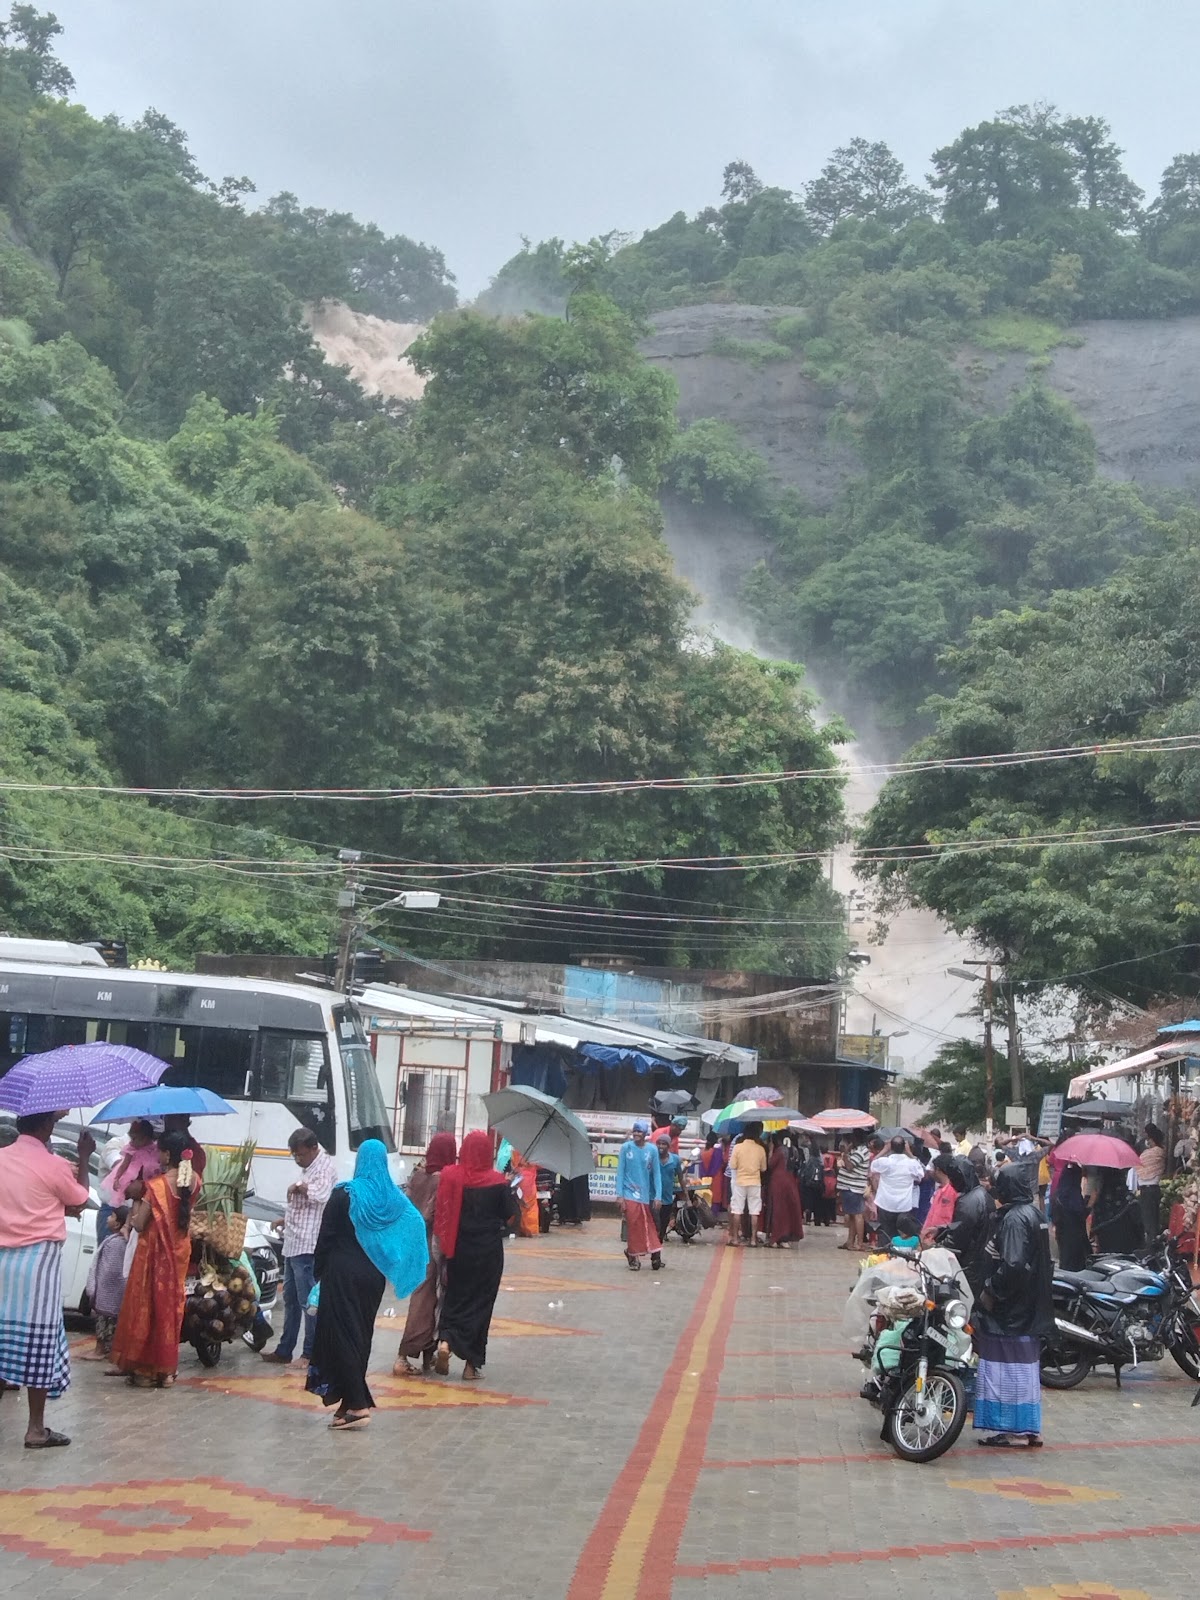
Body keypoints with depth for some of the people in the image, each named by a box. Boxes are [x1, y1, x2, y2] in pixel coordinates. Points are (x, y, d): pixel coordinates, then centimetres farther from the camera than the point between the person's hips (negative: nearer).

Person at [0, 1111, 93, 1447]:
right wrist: (84, 1158, 13)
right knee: (38, 1342, 0)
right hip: (39, 1258, -5)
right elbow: (79, 1201, 6)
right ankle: (36, 1428, 3)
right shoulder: (52, 1164, -10)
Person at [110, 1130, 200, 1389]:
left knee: (149, 1304, 5)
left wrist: (137, 1201, 0)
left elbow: (139, 1224, -17)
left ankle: (147, 1369, 9)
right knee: (171, 1305, 14)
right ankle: (166, 1369, 20)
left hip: (155, 1252, -6)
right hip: (180, 1250, 6)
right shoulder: (193, 1180, -3)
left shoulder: (155, 1186, -20)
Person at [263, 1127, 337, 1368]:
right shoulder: (308, 1168, 18)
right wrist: (287, 1220, 21)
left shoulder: (325, 1167, -12)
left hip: (308, 1246, -11)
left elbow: (322, 1194, -32)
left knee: (308, 1301, -5)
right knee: (290, 1299, 16)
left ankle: (311, 1353, 1)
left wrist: (298, 1187, -19)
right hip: (293, 1244, 11)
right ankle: (284, 1350, 25)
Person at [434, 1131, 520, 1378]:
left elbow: (441, 1214, -2)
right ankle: (472, 1362, 11)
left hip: (458, 1250, 1)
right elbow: (509, 1219, -4)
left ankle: (446, 1340, -7)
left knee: (455, 1298, 17)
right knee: (480, 1303, 9)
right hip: (488, 1251, -1)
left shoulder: (450, 1176, -8)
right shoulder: (497, 1182, -10)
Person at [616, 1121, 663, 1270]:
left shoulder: (651, 1151, -1)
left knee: (648, 1227, 4)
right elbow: (620, 1172, -1)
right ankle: (633, 1257, 9)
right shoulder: (626, 1148, -3)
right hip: (629, 1194, -1)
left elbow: (656, 1174, 2)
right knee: (633, 1226, -2)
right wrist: (620, 1194, -6)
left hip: (646, 1195, 1)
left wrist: (657, 1196, -3)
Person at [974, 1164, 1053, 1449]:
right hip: (1031, 1308, 9)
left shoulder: (1014, 1218, -19)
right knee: (1026, 1367, 14)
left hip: (1010, 1308, -9)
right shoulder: (1035, 1215, 9)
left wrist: (990, 1290, -16)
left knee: (1003, 1366, -1)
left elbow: (1013, 1265, -27)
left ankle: (1005, 1428, 3)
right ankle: (1029, 1428, 19)